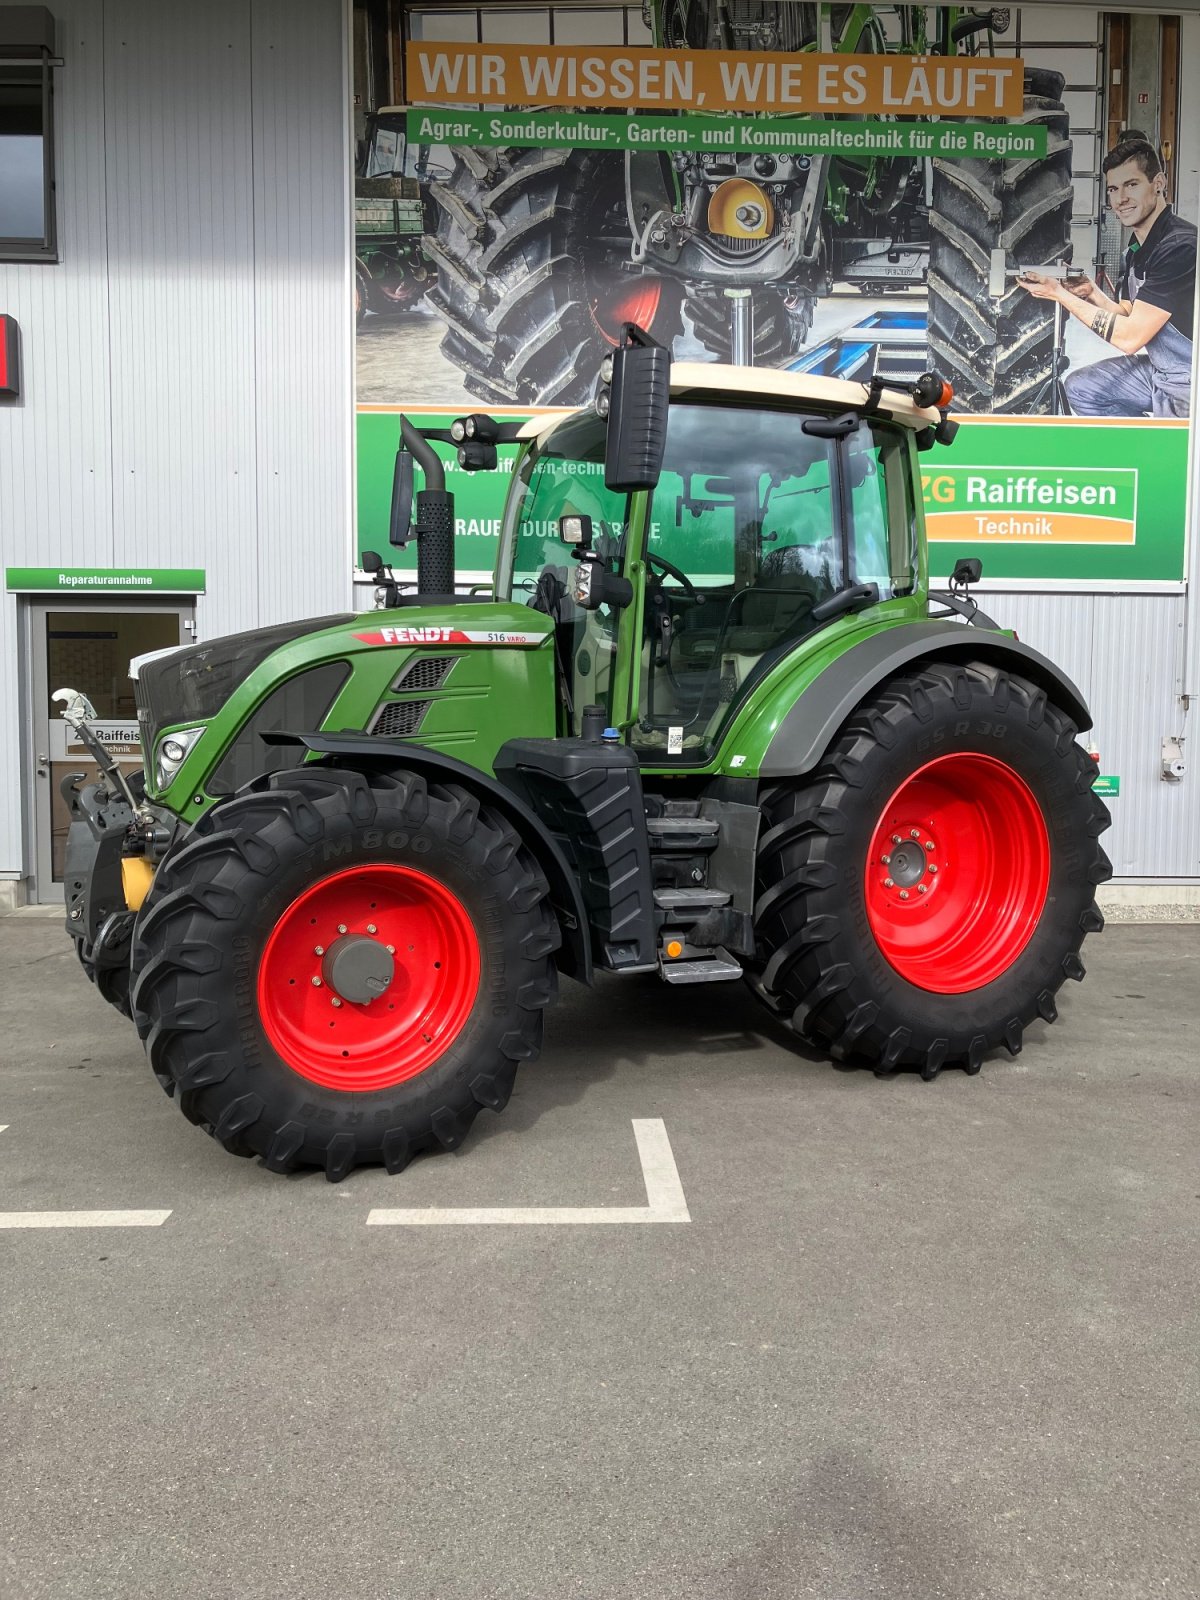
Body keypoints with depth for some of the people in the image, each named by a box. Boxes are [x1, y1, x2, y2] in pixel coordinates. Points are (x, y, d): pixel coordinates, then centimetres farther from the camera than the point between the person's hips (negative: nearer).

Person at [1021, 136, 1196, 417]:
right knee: (1079, 387, 12)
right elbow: (1127, 317, 11)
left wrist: (1061, 295, -17)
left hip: (1190, 393, -9)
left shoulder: (1179, 246, -22)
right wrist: (1092, 294, -7)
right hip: (1162, 372, 9)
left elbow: (1130, 337, -23)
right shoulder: (1137, 249, 8)